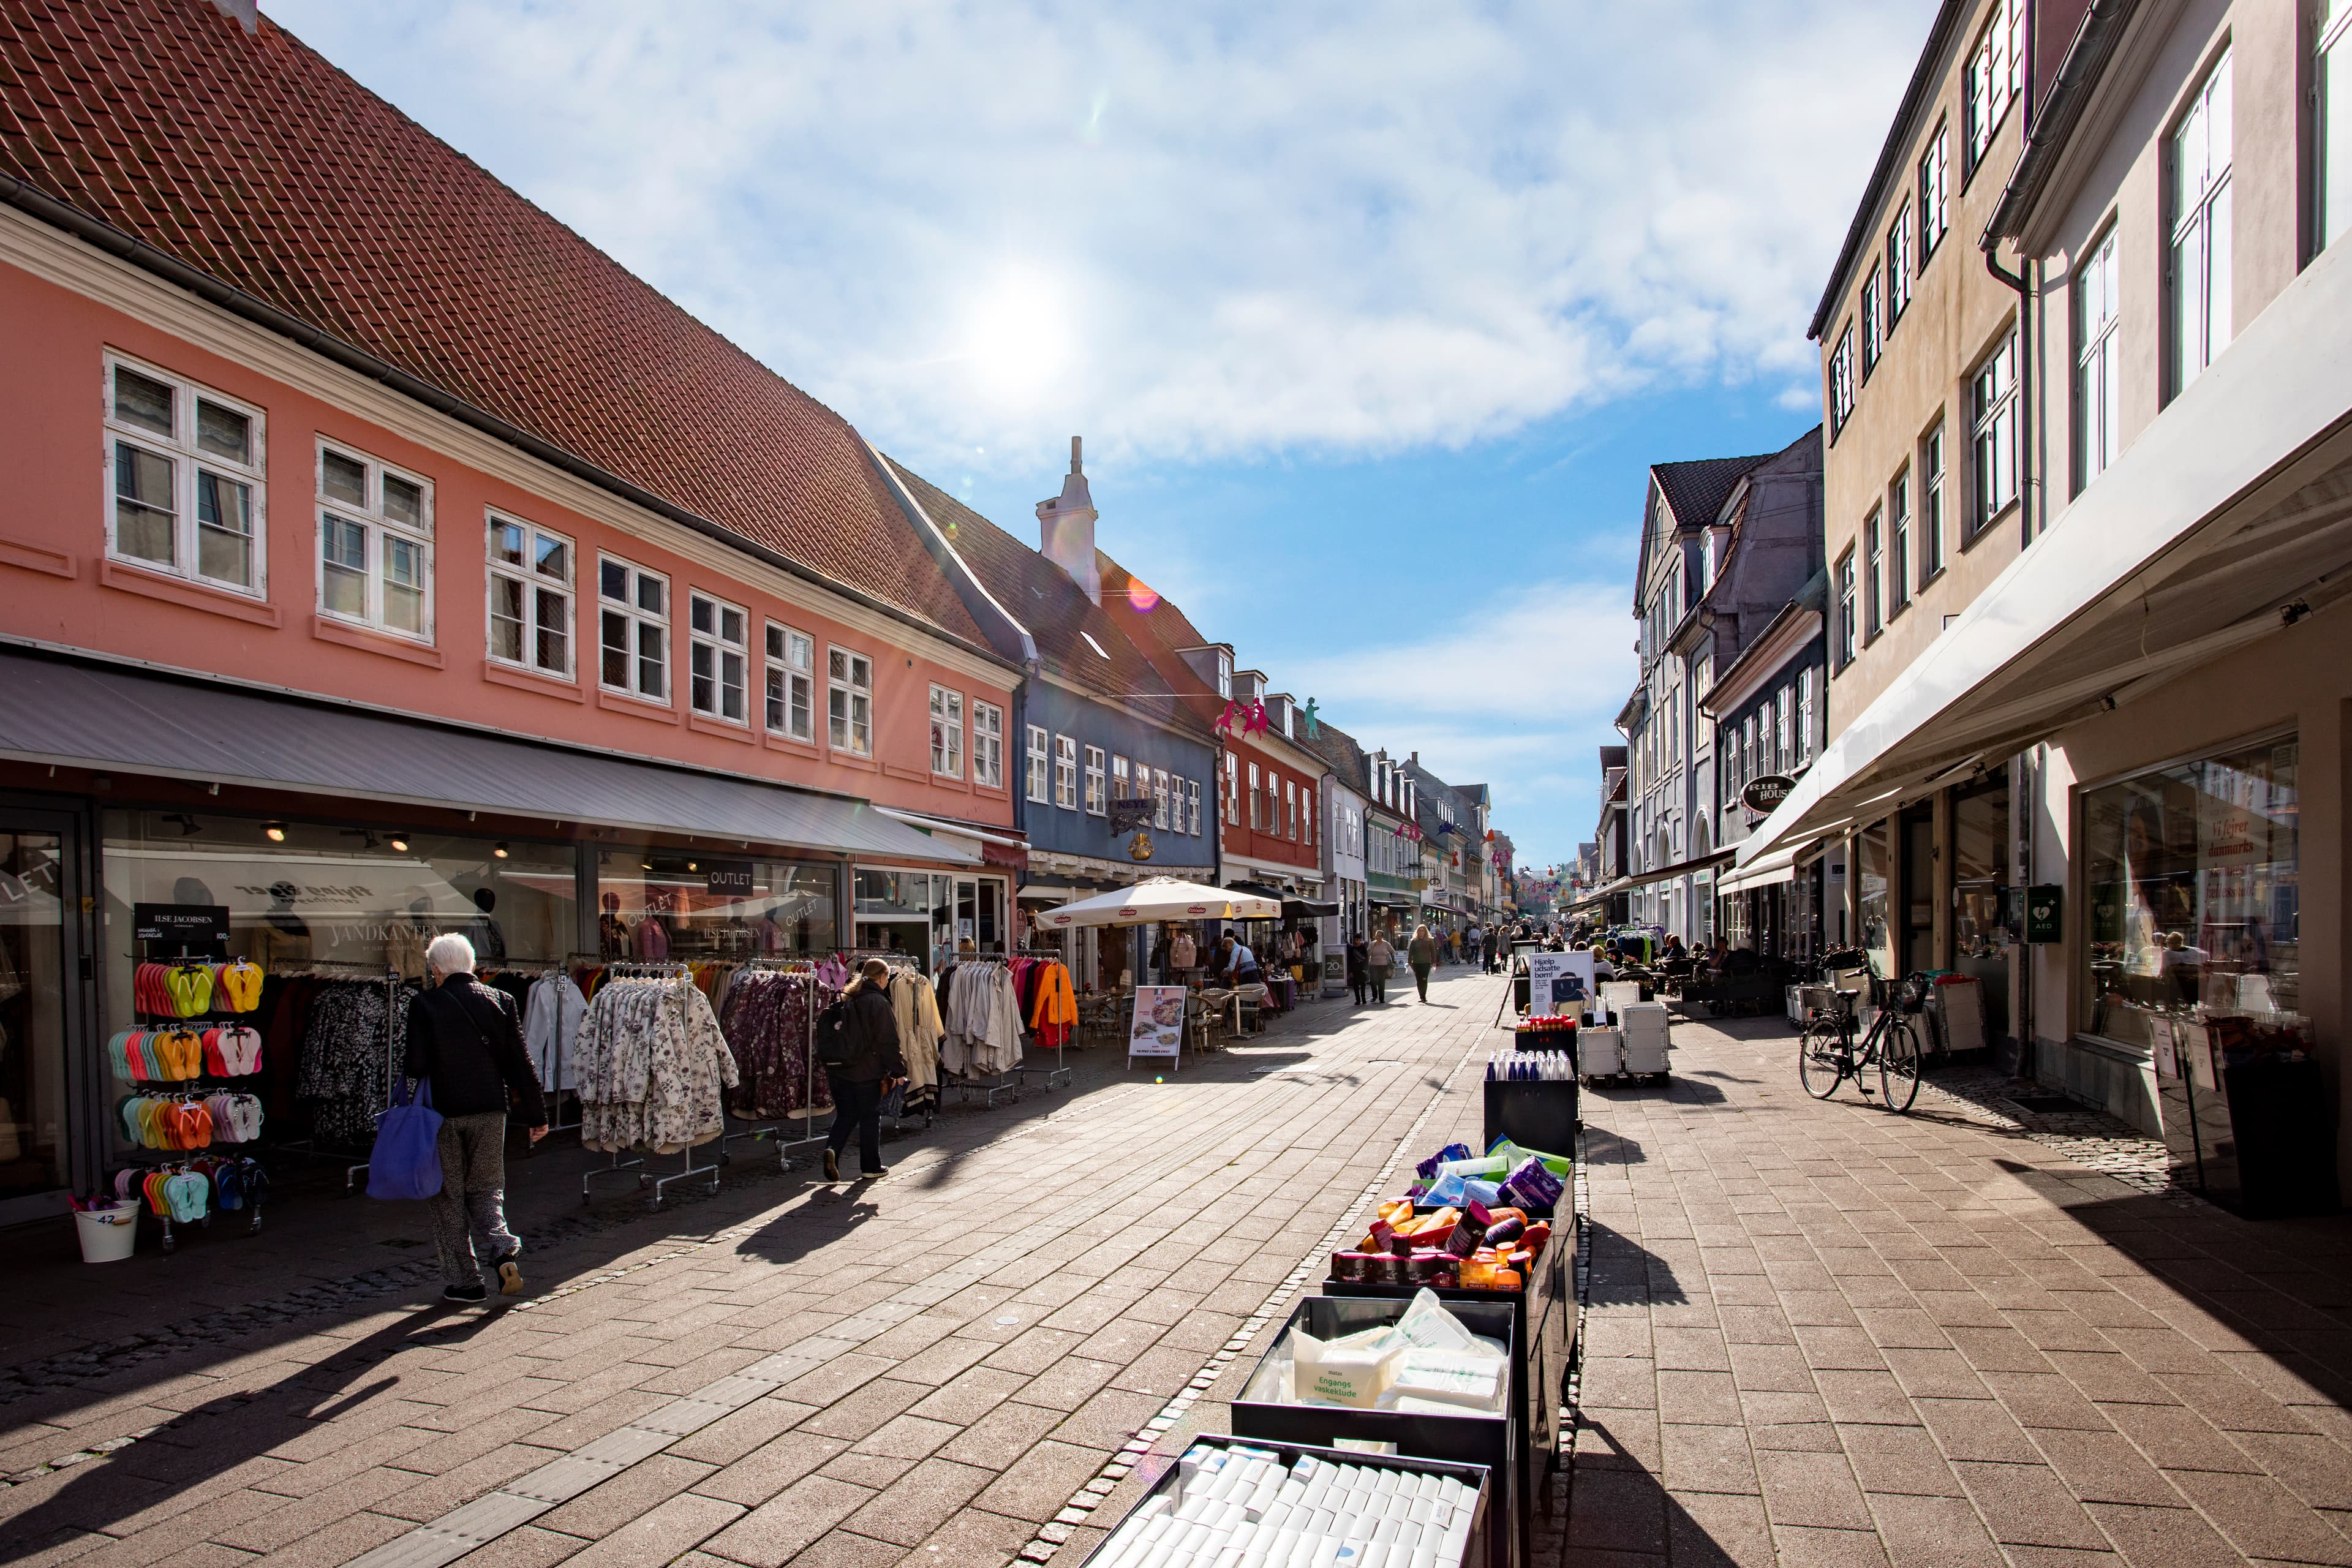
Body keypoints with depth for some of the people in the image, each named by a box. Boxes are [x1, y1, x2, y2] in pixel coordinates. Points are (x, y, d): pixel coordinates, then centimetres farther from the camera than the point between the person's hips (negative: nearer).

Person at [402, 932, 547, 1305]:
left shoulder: (424, 1003, -7)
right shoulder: (501, 1000, 1)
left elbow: (416, 1065, -12)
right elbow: (521, 1063, 1)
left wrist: (405, 1069, 12)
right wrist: (536, 1115, 6)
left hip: (444, 1113, -3)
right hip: (491, 1111, 3)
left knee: (446, 1196, 10)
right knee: (485, 1188, 16)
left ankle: (465, 1281, 13)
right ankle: (503, 1247, -8)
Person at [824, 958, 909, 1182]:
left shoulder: (846, 1000, 9)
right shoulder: (878, 1002, -12)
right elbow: (888, 1041, -13)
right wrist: (898, 1071, -6)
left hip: (838, 1069, 6)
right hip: (866, 1071, -6)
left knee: (846, 1115, 14)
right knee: (870, 1117, 7)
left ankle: (832, 1148, -10)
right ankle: (871, 1167, 14)